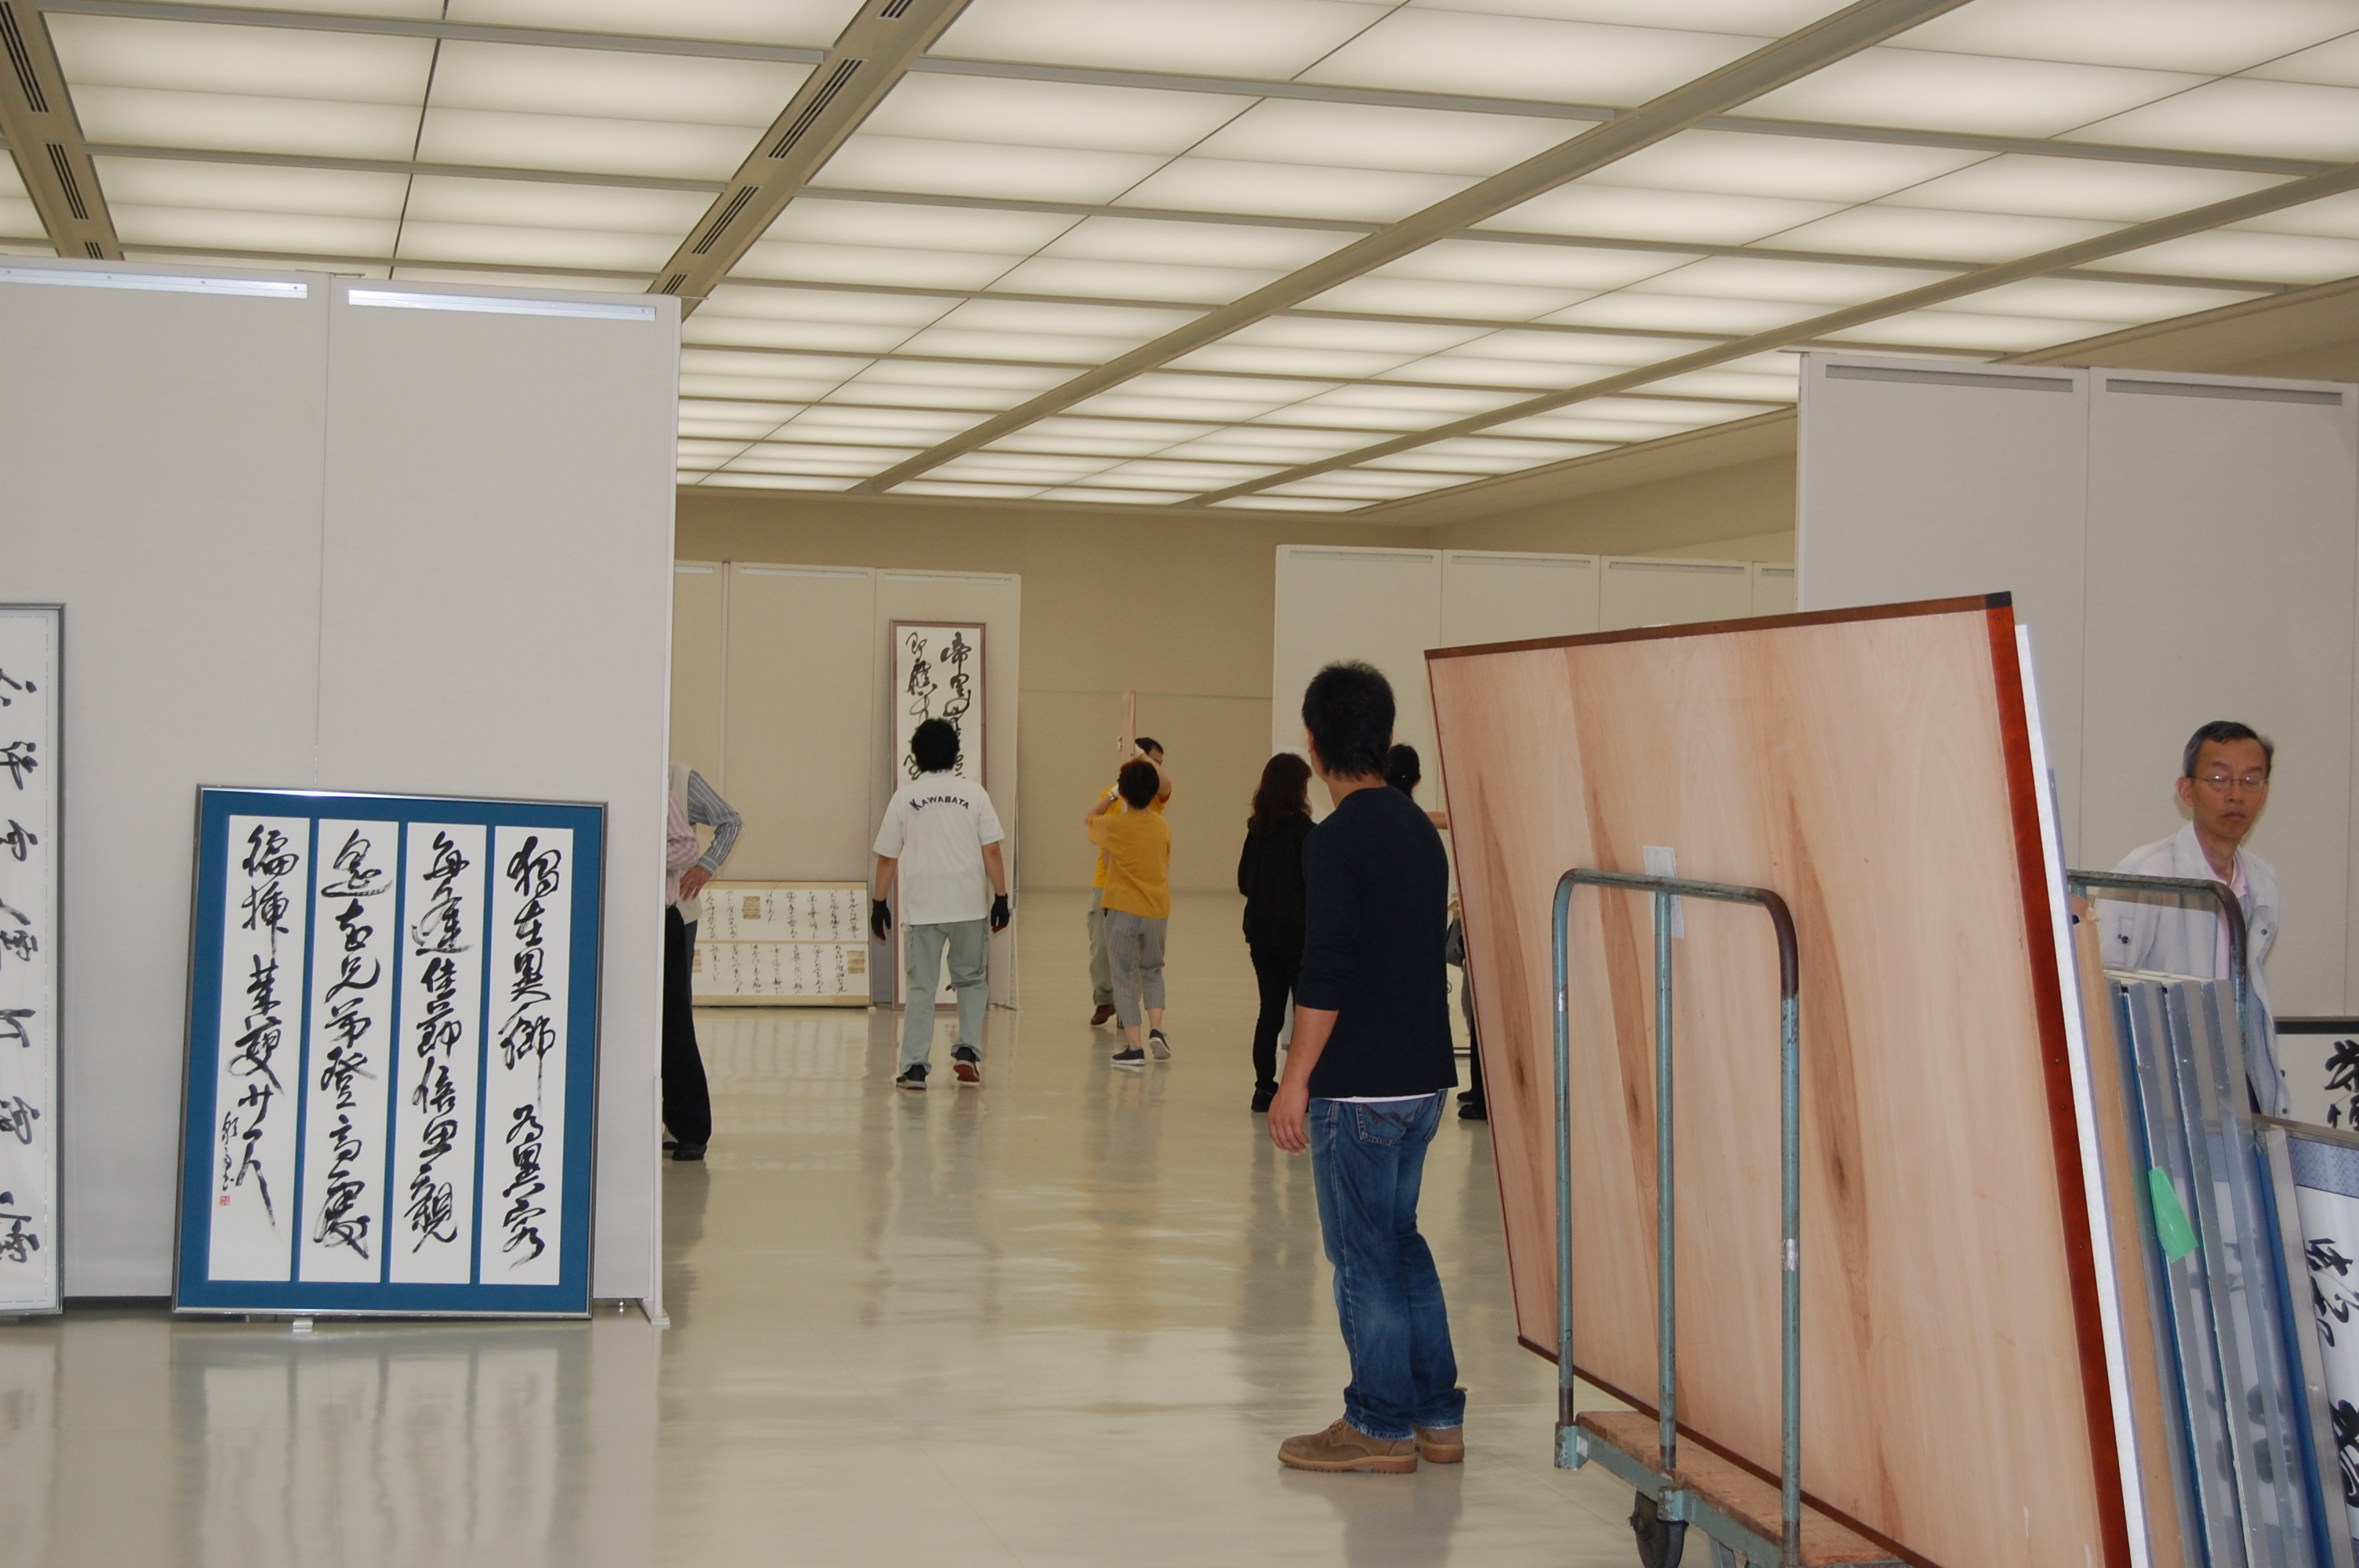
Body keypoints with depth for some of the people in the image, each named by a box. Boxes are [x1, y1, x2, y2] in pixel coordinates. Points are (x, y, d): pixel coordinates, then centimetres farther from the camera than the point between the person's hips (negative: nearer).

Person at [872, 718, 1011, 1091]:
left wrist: (880, 903, 12)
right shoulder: (973, 793, 1)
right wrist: (1000, 898, 6)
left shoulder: (905, 797, 2)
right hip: (969, 905, 0)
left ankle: (914, 1066, 1)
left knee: (920, 987, 4)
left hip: (922, 907, 0)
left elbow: (887, 857, 3)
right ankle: (967, 1050, 5)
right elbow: (991, 851, -1)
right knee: (971, 980, 17)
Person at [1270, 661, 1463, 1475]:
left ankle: (1380, 1425, 9)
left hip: (1358, 1086, -8)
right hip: (1424, 1074, 8)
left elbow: (1324, 974, -20)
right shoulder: (1421, 829, 10)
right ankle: (1437, 1415, 20)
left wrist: (1295, 1080, -14)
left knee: (1363, 1253, 2)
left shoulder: (1336, 841, -15)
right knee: (1400, 1239, 17)